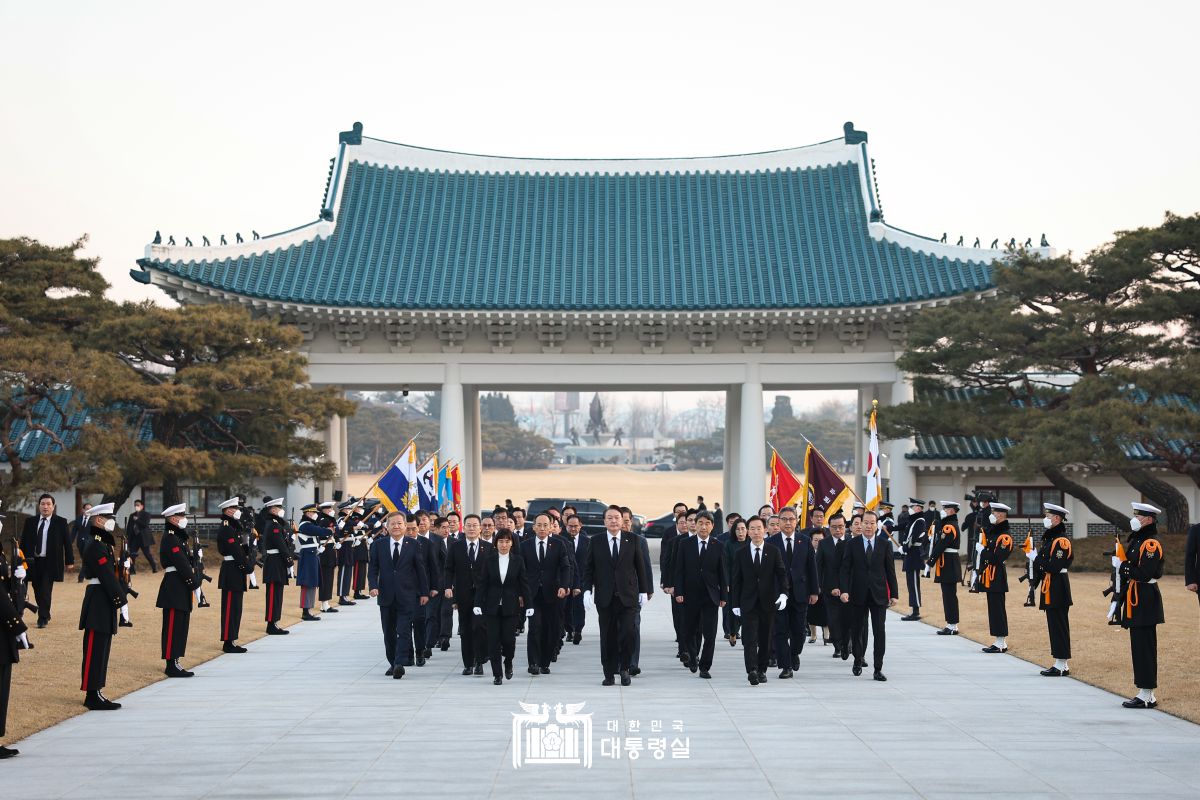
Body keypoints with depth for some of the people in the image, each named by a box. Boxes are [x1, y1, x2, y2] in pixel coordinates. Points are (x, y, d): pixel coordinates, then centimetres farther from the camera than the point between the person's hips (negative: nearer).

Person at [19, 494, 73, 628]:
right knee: (38, 591, 9)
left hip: (50, 563, -3)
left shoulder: (60, 522, 0)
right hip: (33, 561, 3)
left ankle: (43, 618, -3)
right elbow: (24, 541, 10)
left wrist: (69, 561, 0)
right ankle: (45, 615, 24)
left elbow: (67, 542, 2)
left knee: (46, 590, -9)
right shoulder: (30, 522, 8)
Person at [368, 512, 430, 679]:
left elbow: (421, 569, 4)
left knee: (404, 631, -10)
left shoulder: (413, 545, 1)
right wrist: (373, 586, -11)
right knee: (389, 633, 9)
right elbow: (372, 568, 6)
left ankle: (400, 664, -14)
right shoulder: (378, 545, 4)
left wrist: (424, 592, 2)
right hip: (386, 595, 2)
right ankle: (393, 663, 21)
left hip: (407, 595, -2)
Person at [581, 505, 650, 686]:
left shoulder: (632, 540, 4)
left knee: (628, 631, -11)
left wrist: (643, 591, 6)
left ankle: (624, 668, 9)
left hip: (627, 595, -1)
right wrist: (587, 589, -5)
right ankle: (609, 674, 13)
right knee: (607, 636, 4)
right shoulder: (596, 542, 5)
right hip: (605, 597, 1)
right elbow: (588, 568, 6)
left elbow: (640, 566, 8)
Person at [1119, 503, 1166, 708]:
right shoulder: (1135, 540, 16)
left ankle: (1147, 697, -2)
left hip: (1145, 601, -10)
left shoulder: (1152, 543, -14)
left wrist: (1122, 567, -13)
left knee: (1144, 648, -6)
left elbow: (1144, 574, -23)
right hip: (1136, 601, 10)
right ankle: (1146, 694, 18)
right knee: (1139, 647, 12)